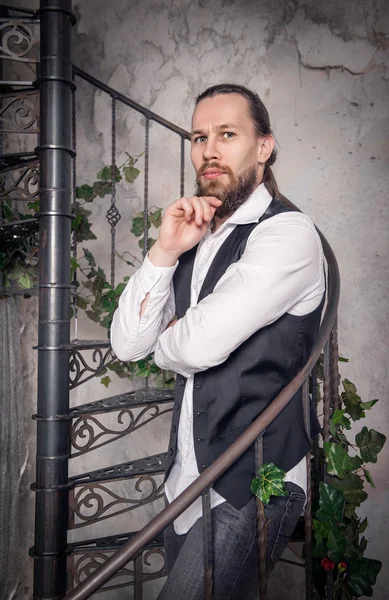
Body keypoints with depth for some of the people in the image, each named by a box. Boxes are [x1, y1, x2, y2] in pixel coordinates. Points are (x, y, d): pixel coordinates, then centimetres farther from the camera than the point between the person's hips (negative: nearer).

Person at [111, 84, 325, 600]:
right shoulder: (196, 239, 8)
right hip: (187, 477, 7)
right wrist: (165, 251, -11)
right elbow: (128, 345, 0)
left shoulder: (290, 234, -15)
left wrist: (168, 341, -3)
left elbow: (199, 344, -26)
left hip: (253, 485, -7)